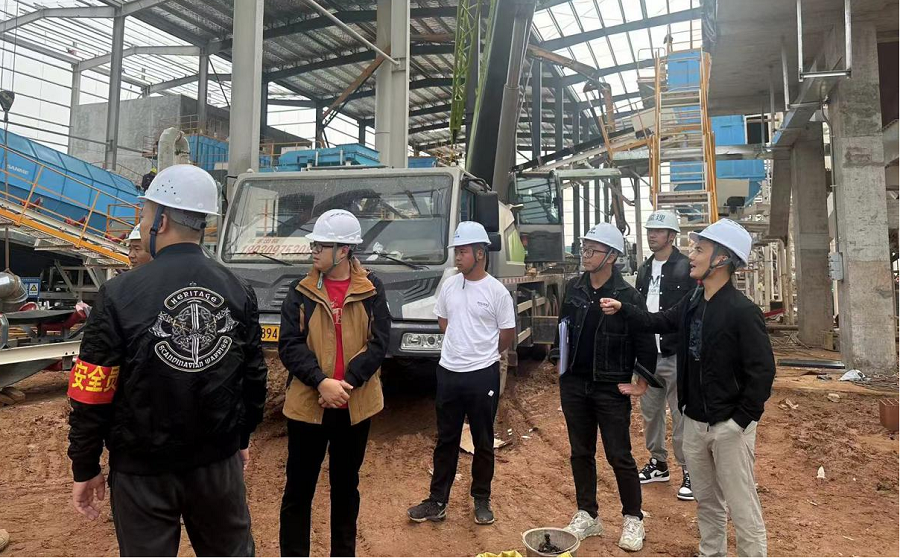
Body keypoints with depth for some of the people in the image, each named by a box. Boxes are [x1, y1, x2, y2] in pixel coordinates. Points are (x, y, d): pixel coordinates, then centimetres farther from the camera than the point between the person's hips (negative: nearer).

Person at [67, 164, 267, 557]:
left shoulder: (121, 293, -15)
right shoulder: (239, 291, -3)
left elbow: (93, 393, -11)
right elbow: (254, 377, 4)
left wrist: (85, 468, 2)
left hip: (142, 469, -3)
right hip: (219, 461, 3)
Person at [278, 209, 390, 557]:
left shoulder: (371, 290, -2)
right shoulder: (301, 292, -1)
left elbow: (378, 343, -6)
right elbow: (289, 345, -8)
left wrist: (347, 382, -17)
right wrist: (321, 382, -21)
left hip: (355, 404, 1)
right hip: (307, 403, 0)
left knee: (346, 485, 17)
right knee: (299, 487, 8)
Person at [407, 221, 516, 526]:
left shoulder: (497, 291, -10)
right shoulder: (449, 285, 4)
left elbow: (507, 336, -3)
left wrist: (480, 354, 8)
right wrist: (463, 347, 7)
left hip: (482, 375, -4)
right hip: (448, 372, 4)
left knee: (483, 442, 11)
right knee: (446, 440, 13)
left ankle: (482, 500, 26)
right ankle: (437, 501, 23)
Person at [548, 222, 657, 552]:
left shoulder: (628, 296, -12)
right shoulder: (573, 289, 3)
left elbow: (646, 343, -7)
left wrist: (641, 385, -5)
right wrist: (558, 358, 6)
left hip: (611, 389, -4)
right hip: (573, 385, 5)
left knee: (619, 456, 3)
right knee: (581, 453, 13)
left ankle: (632, 519, 21)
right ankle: (587, 515, 27)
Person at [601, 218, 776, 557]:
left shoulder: (743, 311, -19)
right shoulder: (692, 303, 4)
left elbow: (762, 371, -19)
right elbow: (658, 323, 20)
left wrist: (741, 421, -18)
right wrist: (623, 309, 8)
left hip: (729, 427, -7)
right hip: (694, 423, 7)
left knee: (742, 509, 5)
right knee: (706, 502, 22)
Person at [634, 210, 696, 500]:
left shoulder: (686, 268, -8)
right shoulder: (644, 269, 13)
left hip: (675, 355, -7)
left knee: (682, 416, -1)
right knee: (650, 412, 16)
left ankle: (689, 471, 11)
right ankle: (658, 463, 31)